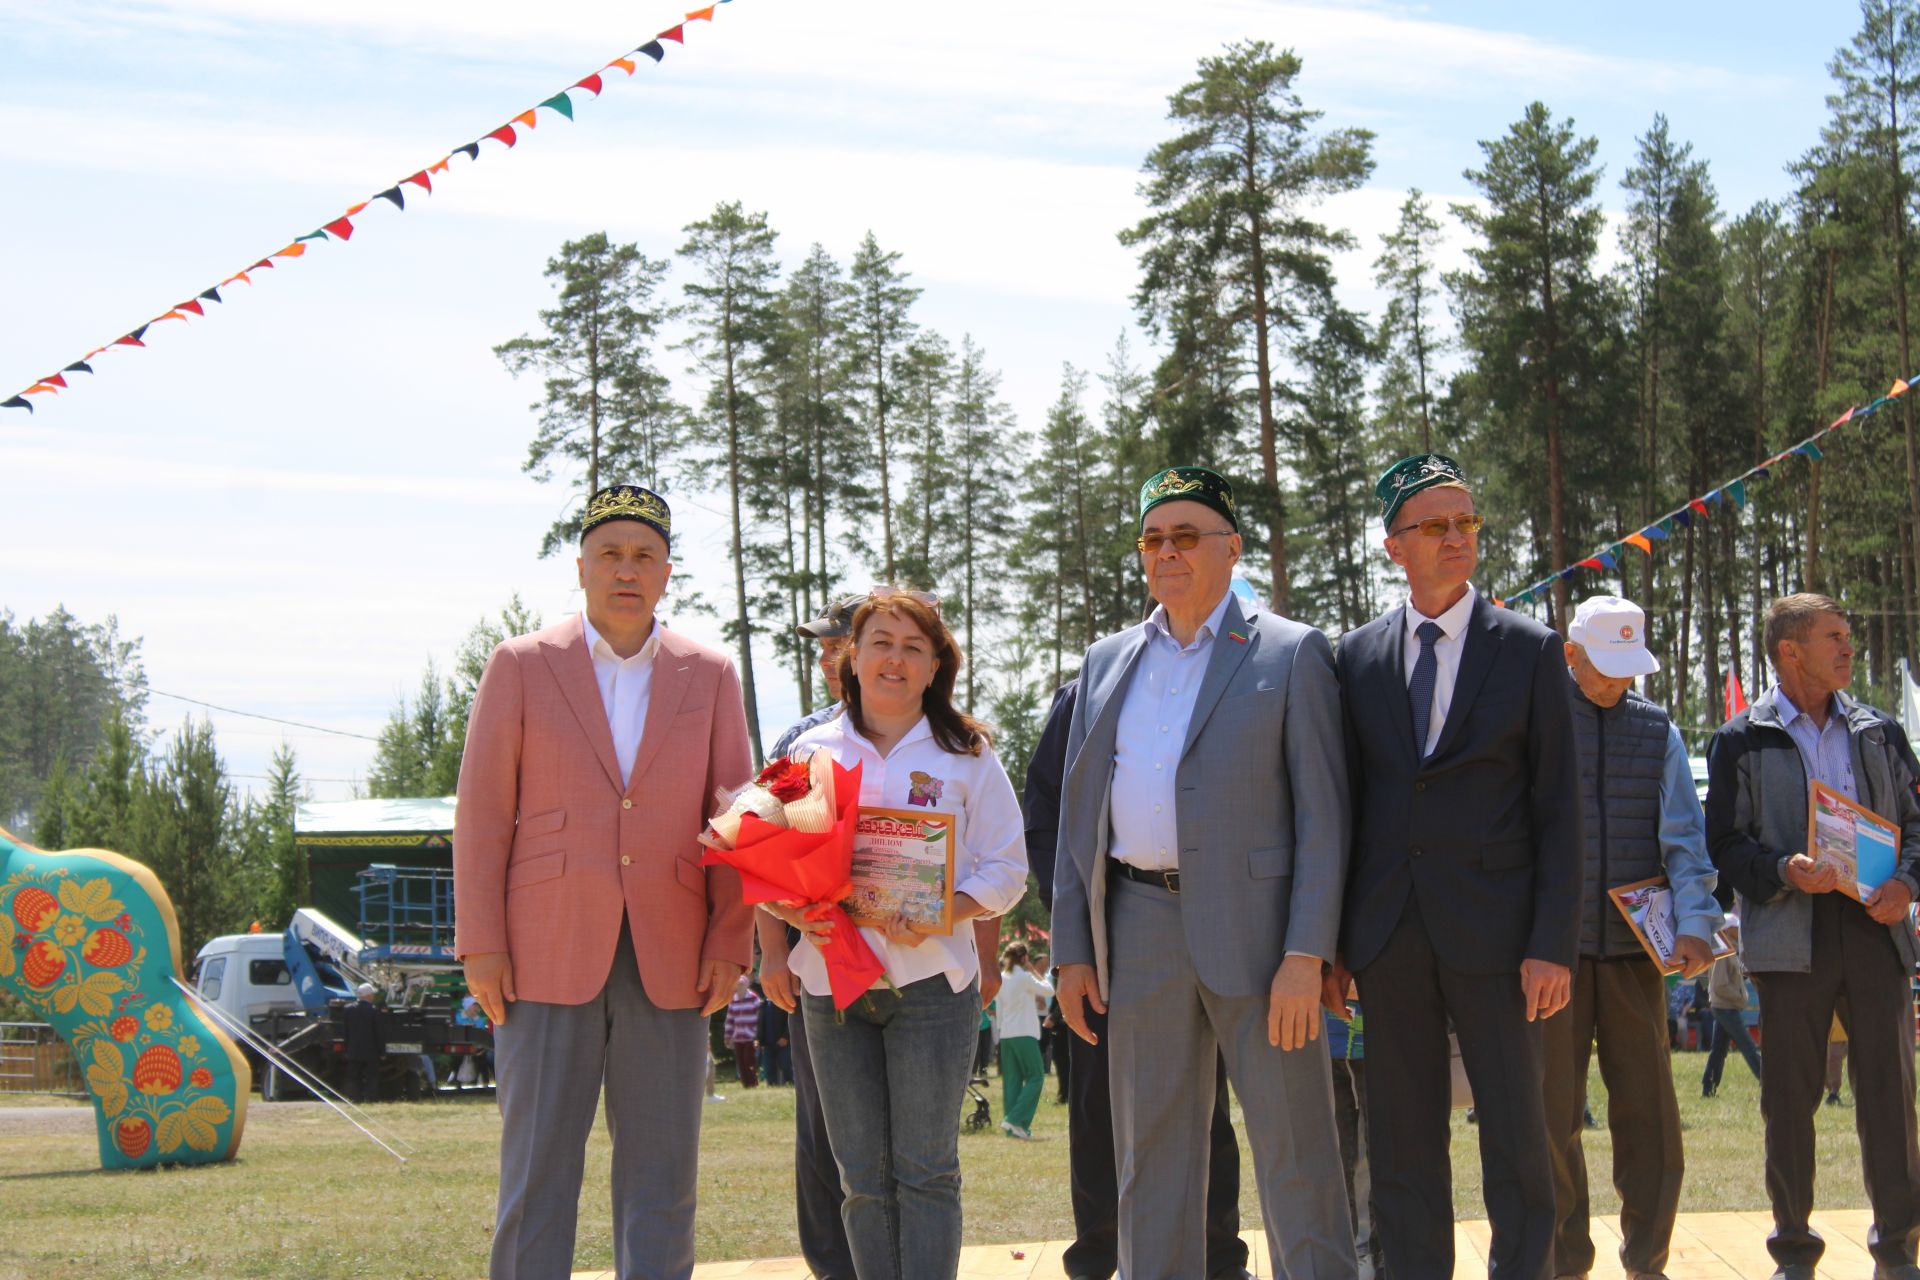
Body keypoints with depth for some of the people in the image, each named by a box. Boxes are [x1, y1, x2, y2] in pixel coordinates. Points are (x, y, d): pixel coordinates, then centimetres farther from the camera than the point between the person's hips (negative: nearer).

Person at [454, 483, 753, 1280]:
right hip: (549, 957, -2)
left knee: (661, 1173, 5)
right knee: (536, 1169, -1)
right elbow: (481, 813, 2)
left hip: (669, 967, 2)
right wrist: (480, 944, -5)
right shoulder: (521, 667, 5)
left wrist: (731, 944, -2)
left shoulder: (710, 677, 9)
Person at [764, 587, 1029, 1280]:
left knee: (926, 1171, -3)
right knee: (864, 1176, 4)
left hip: (931, 979, -2)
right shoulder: (813, 750, 11)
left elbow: (1006, 869, 3)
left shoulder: (966, 754, 6)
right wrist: (795, 908, -10)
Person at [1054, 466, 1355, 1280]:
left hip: (1254, 927, -4)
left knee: (1294, 1146, -1)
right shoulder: (1107, 664, 15)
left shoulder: (1291, 654, 1)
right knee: (1150, 1154, 8)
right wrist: (1071, 950, 8)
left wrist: (1306, 954, -14)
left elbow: (1323, 813, -5)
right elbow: (1077, 817, 16)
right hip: (1140, 929, 4)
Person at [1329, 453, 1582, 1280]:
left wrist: (1554, 944, -10)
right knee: (1403, 1147, 7)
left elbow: (1559, 808, -1)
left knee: (1516, 1141, 1)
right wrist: (1329, 942, 5)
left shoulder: (1530, 651, 2)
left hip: (1491, 931, -2)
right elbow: (1344, 802, 10)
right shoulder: (1357, 656, 9)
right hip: (1389, 933, 2)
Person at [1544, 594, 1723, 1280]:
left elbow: (1683, 835, 4)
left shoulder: (1657, 731, 10)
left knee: (1649, 1112, 3)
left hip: (1636, 947, 2)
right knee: (1554, 1116, 2)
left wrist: (1694, 923, -10)